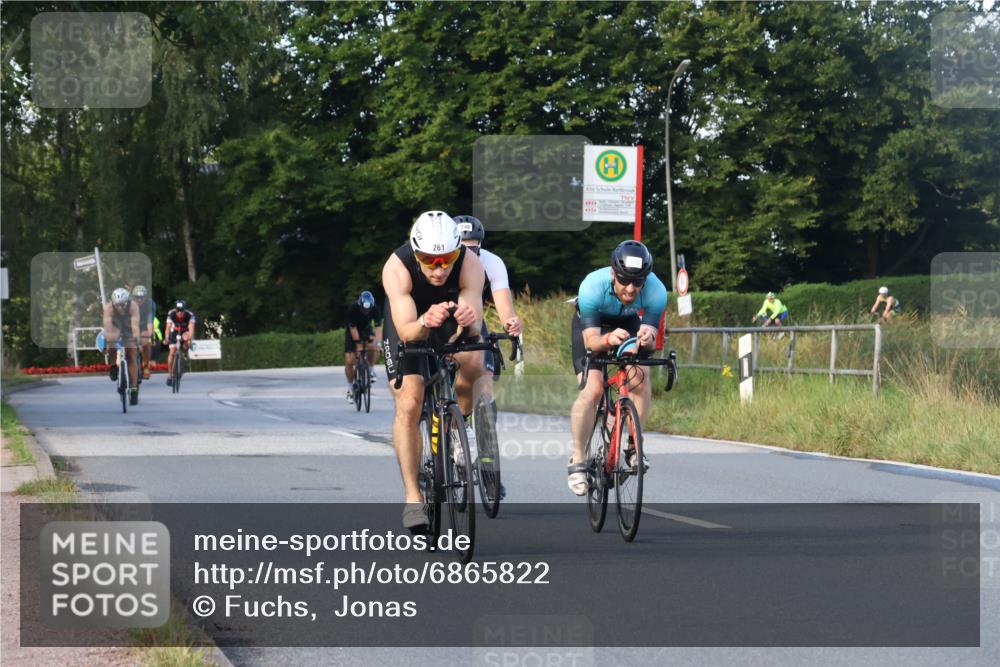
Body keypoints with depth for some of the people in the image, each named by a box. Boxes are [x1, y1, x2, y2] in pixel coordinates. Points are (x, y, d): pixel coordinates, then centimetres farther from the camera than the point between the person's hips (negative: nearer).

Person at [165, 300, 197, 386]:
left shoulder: (190, 315, -29)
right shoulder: (171, 314, -26)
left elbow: (191, 328, -40)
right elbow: (168, 327, -31)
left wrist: (189, 339, -55)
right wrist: (166, 339, -46)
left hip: (185, 332, -1)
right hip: (174, 332, 1)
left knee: (186, 337, -37)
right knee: (172, 352, -13)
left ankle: (185, 351, -8)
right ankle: (170, 375, -2)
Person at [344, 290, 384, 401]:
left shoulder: (375, 310, -24)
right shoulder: (352, 309, -30)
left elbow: (378, 327, -31)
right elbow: (353, 328, -28)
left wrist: (378, 343, -45)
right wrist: (358, 345, -34)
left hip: (366, 330, 1)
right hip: (352, 332, -1)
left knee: (372, 346, -32)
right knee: (349, 361, -10)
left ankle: (371, 370, -9)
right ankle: (350, 388, 6)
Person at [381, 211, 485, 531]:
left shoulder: (470, 264, -31)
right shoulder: (397, 267, -34)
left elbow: (474, 328, -35)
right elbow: (407, 332, -40)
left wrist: (469, 322, -59)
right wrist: (425, 322, -61)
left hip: (453, 317, 1)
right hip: (410, 326, -1)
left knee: (473, 363, -30)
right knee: (408, 404, -18)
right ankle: (413, 498, -12)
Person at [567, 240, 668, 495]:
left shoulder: (656, 291, -33)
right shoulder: (592, 287, -38)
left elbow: (650, 339, -31)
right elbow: (590, 339, -36)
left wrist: (647, 338, -55)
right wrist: (608, 339, -58)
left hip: (629, 323, 2)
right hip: (590, 324, -2)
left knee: (640, 377, -22)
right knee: (593, 389, -20)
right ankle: (578, 460, -6)